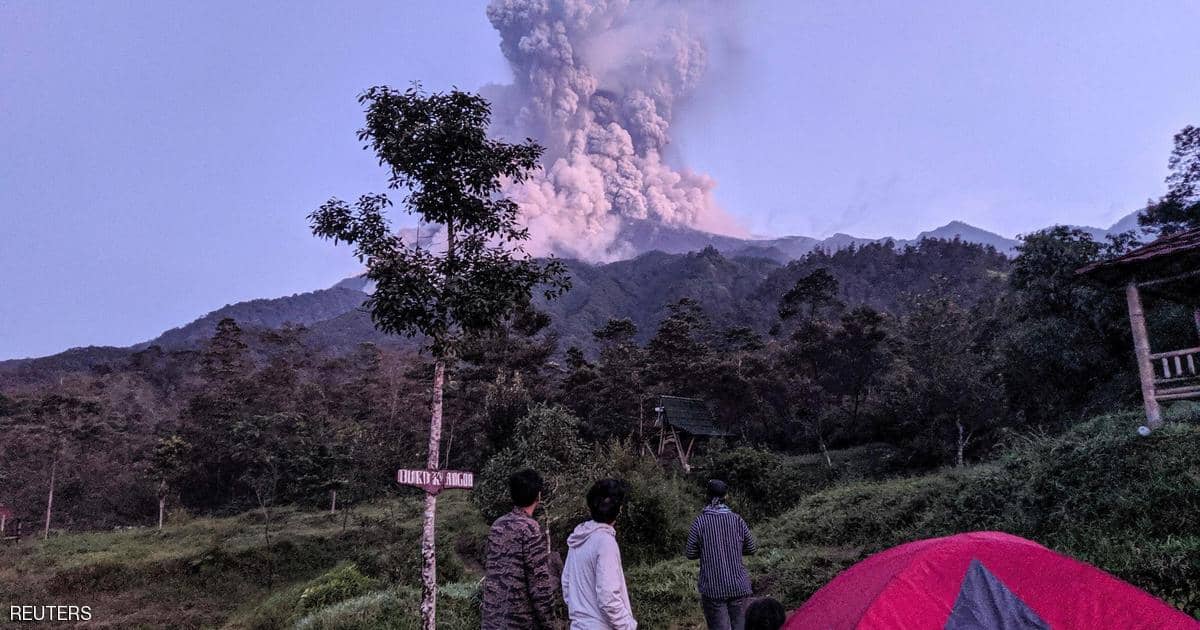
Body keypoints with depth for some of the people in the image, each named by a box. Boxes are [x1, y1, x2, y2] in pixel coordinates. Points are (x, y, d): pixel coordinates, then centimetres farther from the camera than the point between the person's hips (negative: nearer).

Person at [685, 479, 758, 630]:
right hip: (738, 585, 2)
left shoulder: (700, 521, -8)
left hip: (712, 588, -2)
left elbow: (690, 554, -2)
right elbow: (751, 548, 8)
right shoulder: (736, 519, -2)